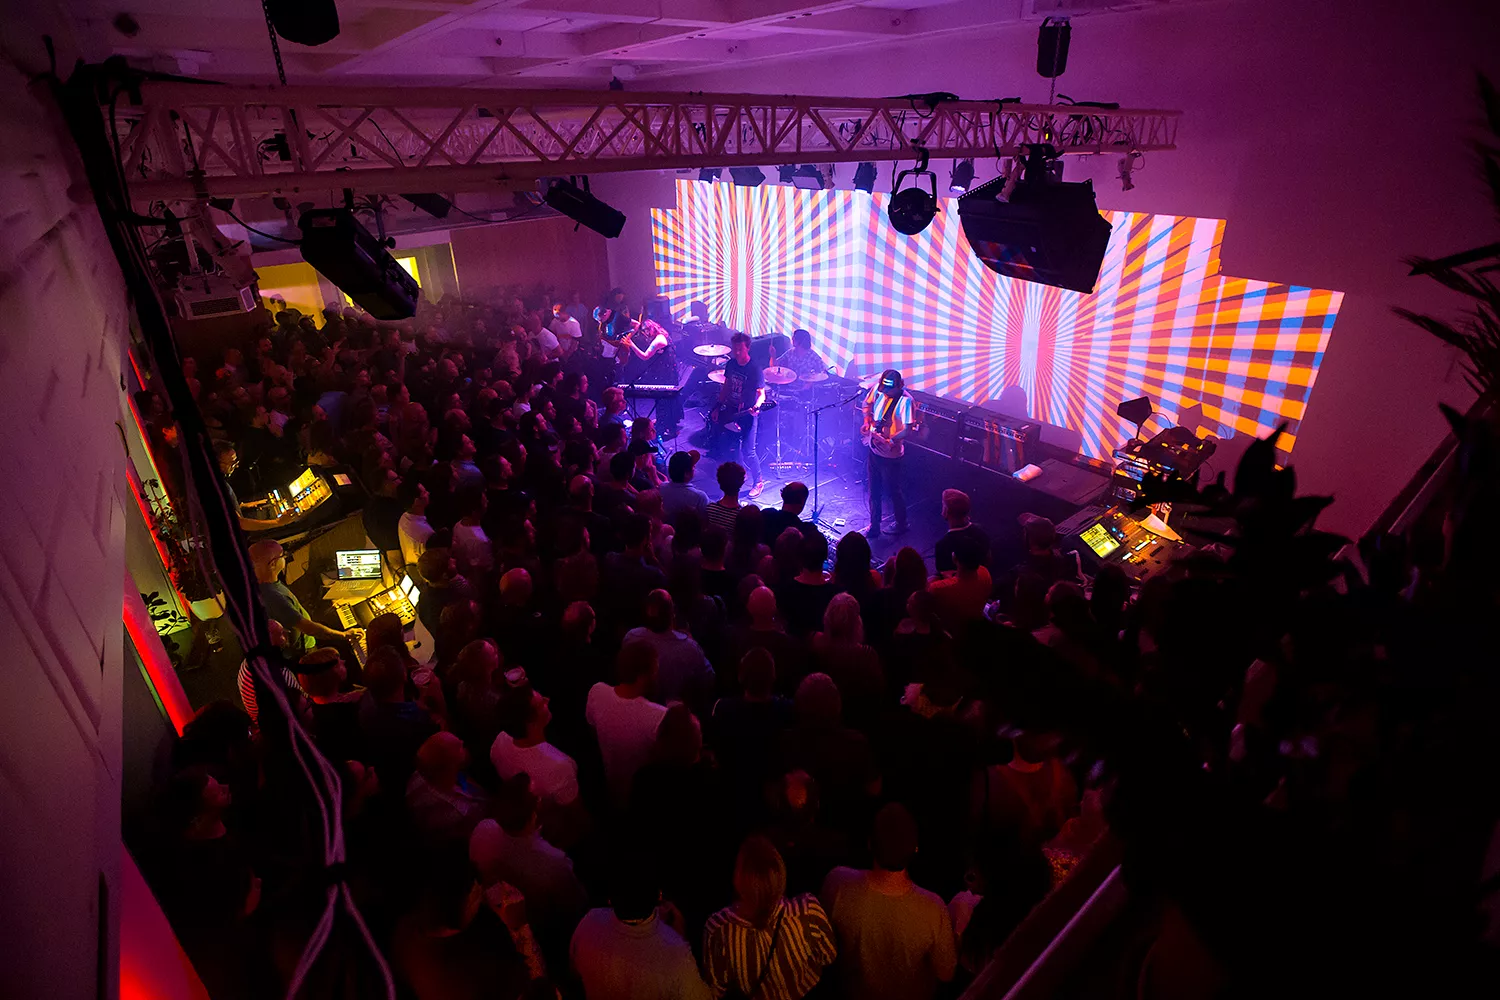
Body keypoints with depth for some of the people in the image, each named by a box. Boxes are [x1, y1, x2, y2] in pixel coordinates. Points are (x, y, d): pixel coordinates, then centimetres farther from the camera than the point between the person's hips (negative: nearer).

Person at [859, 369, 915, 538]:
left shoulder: (905, 400, -22)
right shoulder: (877, 388, -4)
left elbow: (907, 428, -26)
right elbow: (867, 404, 14)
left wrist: (890, 441, -35)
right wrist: (867, 421, -2)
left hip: (890, 453, -6)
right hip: (874, 448, 6)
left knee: (893, 490, 9)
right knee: (874, 491, 16)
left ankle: (901, 525, 30)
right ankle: (874, 526, 30)